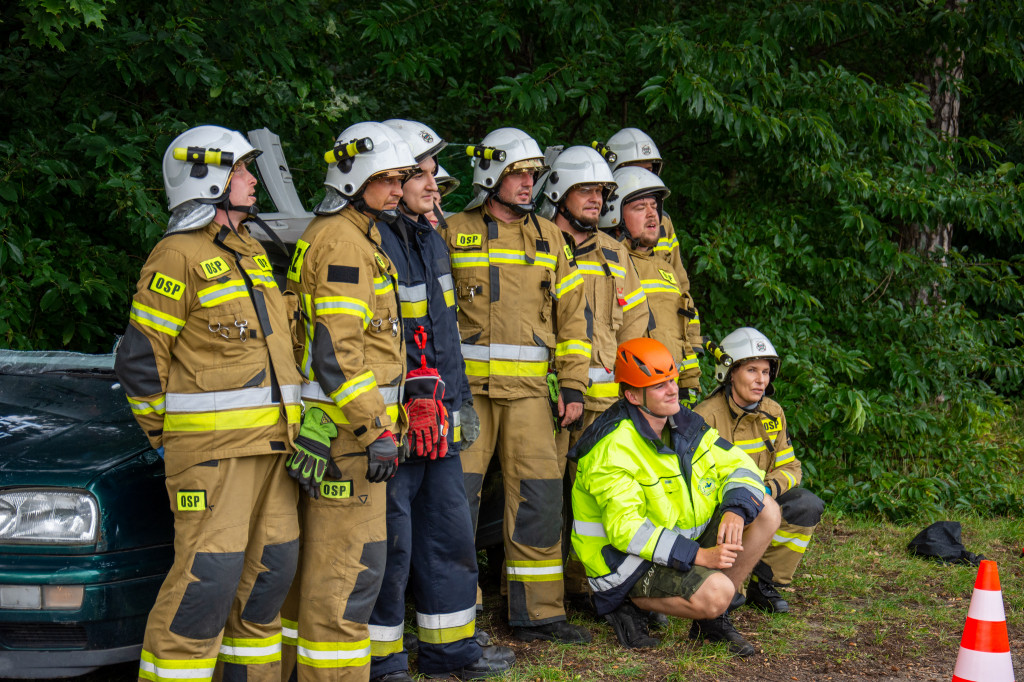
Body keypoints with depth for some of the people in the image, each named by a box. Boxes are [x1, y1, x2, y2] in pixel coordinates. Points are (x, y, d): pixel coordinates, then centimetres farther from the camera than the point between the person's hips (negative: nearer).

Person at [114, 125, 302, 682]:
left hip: (272, 443, 8)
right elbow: (140, 361, -9)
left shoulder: (252, 253, 18)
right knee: (207, 579, -11)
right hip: (212, 447, -8)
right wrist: (165, 437, -4)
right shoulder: (178, 257, -9)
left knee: (269, 571, 12)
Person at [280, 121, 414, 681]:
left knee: (312, 558, 16)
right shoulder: (343, 241, -13)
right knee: (350, 563, -8)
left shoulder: (352, 236, 20)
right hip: (345, 427, -11)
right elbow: (337, 347, -20)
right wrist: (377, 428, -21)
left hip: (326, 427, 11)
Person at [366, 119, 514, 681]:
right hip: (392, 418, -9)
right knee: (390, 540, -3)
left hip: (436, 413, 9)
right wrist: (412, 400, -20)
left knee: (450, 529, 14)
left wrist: (457, 400, 23)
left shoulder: (431, 240, 16)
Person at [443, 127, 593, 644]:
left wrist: (572, 385, 5)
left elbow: (572, 314, 13)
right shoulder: (453, 234, 4)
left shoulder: (549, 238, 13)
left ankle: (538, 612, 11)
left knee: (539, 498, 1)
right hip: (466, 385, -3)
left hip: (528, 388, 3)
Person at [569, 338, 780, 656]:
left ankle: (712, 618, 2)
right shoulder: (613, 449, -23)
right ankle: (628, 605, -5)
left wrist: (736, 511, -17)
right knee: (715, 594, -31)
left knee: (766, 511, -2)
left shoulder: (685, 425, 3)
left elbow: (740, 466, 6)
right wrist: (697, 555, -33)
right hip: (628, 559, -9)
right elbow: (626, 529, -29)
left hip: (684, 543, 9)